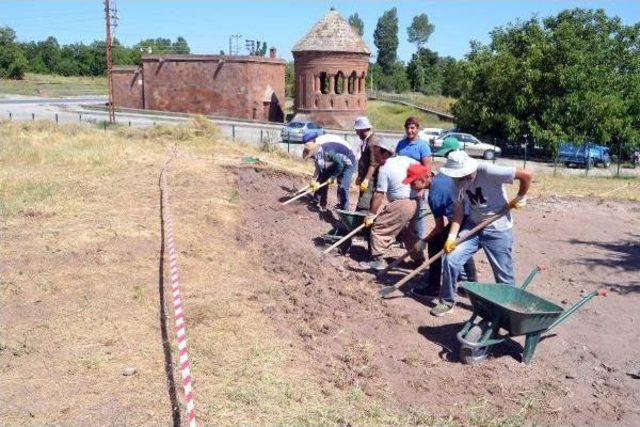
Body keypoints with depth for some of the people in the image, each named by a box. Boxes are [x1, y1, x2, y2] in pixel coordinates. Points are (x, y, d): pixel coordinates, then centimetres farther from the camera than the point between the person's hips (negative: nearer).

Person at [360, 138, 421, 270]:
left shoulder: (384, 169, -10)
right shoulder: (404, 159, 8)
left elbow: (379, 195, -11)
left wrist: (370, 215, -5)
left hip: (401, 204, -8)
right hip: (414, 202, 8)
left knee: (379, 228, 2)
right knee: (408, 233, 25)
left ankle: (376, 260, 4)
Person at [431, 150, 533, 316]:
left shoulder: (488, 172, -27)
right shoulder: (458, 181, -8)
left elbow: (527, 175, -26)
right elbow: (458, 210, -4)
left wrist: (519, 199, -11)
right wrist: (451, 237, -13)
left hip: (499, 231, -5)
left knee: (504, 277, 3)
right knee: (451, 259, -6)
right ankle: (447, 302, 12)